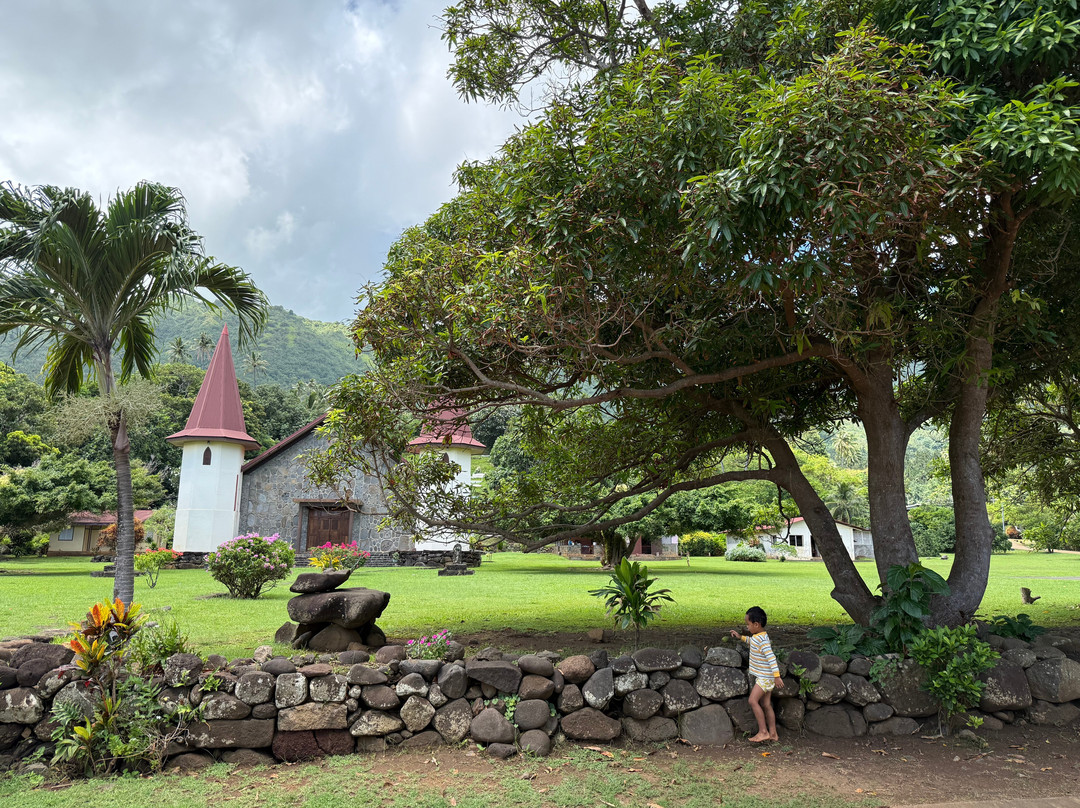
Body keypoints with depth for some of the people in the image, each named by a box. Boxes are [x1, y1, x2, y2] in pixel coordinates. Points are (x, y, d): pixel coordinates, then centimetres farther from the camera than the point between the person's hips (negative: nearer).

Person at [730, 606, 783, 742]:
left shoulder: (762, 640, -22)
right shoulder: (757, 637, 8)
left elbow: (771, 657, -26)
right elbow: (752, 641, 32)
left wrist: (777, 676, -29)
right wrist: (741, 637, 23)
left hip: (765, 677, -10)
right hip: (763, 676, 10)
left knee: (753, 700, -12)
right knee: (766, 704, 12)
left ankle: (763, 732, -8)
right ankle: (773, 734, 18)